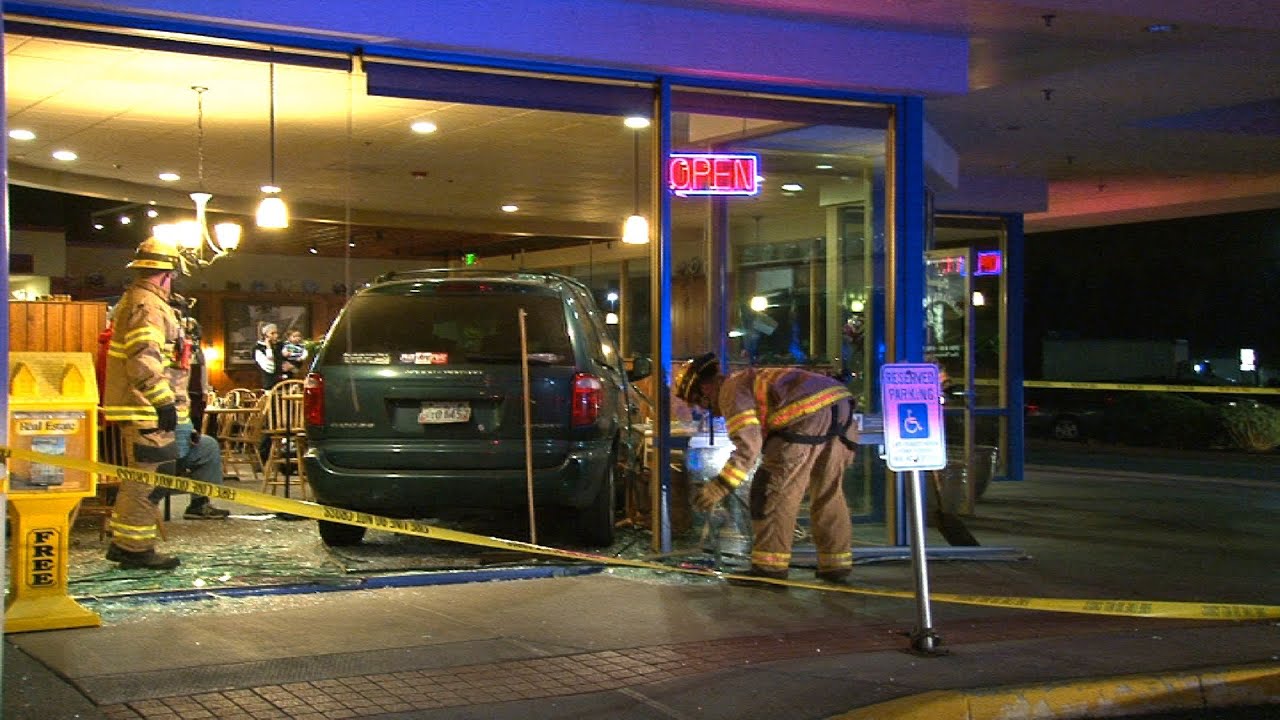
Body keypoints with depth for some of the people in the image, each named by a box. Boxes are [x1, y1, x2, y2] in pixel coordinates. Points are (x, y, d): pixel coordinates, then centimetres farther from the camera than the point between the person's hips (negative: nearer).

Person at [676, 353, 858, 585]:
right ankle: (836, 563, 22)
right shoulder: (755, 378, 34)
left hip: (811, 415, -9)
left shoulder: (732, 390, 5)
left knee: (774, 490, 0)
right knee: (828, 492, 19)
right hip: (842, 407, 9)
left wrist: (720, 486, -8)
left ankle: (770, 566, -1)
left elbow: (748, 446, -8)